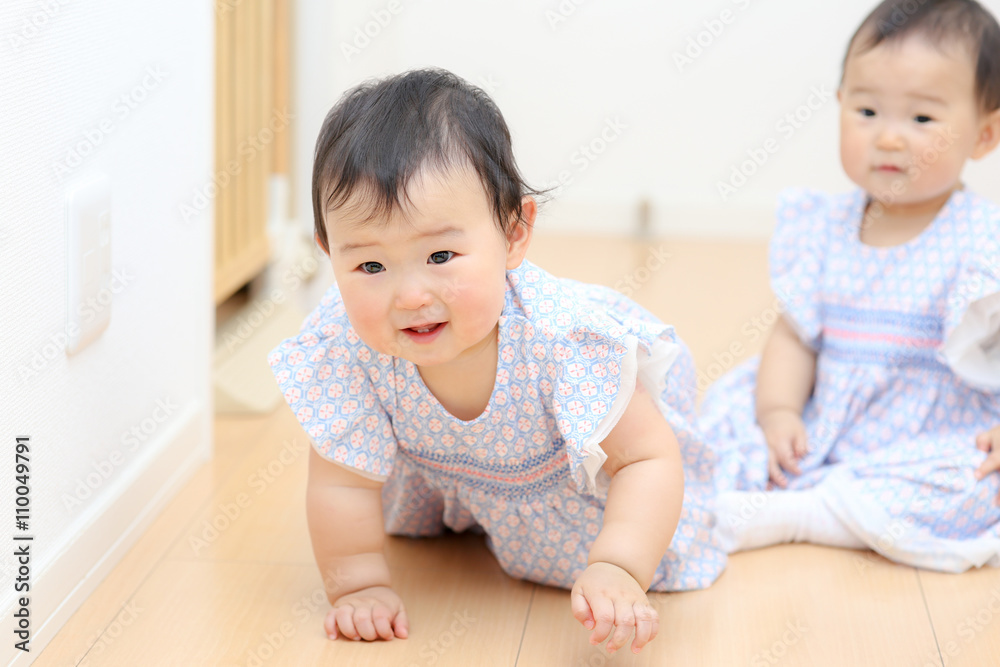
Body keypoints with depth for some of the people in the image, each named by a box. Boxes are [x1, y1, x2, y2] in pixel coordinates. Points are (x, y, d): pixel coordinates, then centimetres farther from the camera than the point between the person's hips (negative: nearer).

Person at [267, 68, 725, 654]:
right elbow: (342, 484, -24)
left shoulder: (561, 335, -46)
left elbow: (650, 459, -38)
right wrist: (360, 585, -26)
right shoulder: (344, 345, -38)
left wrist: (615, 570, -50)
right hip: (444, 459, 3)